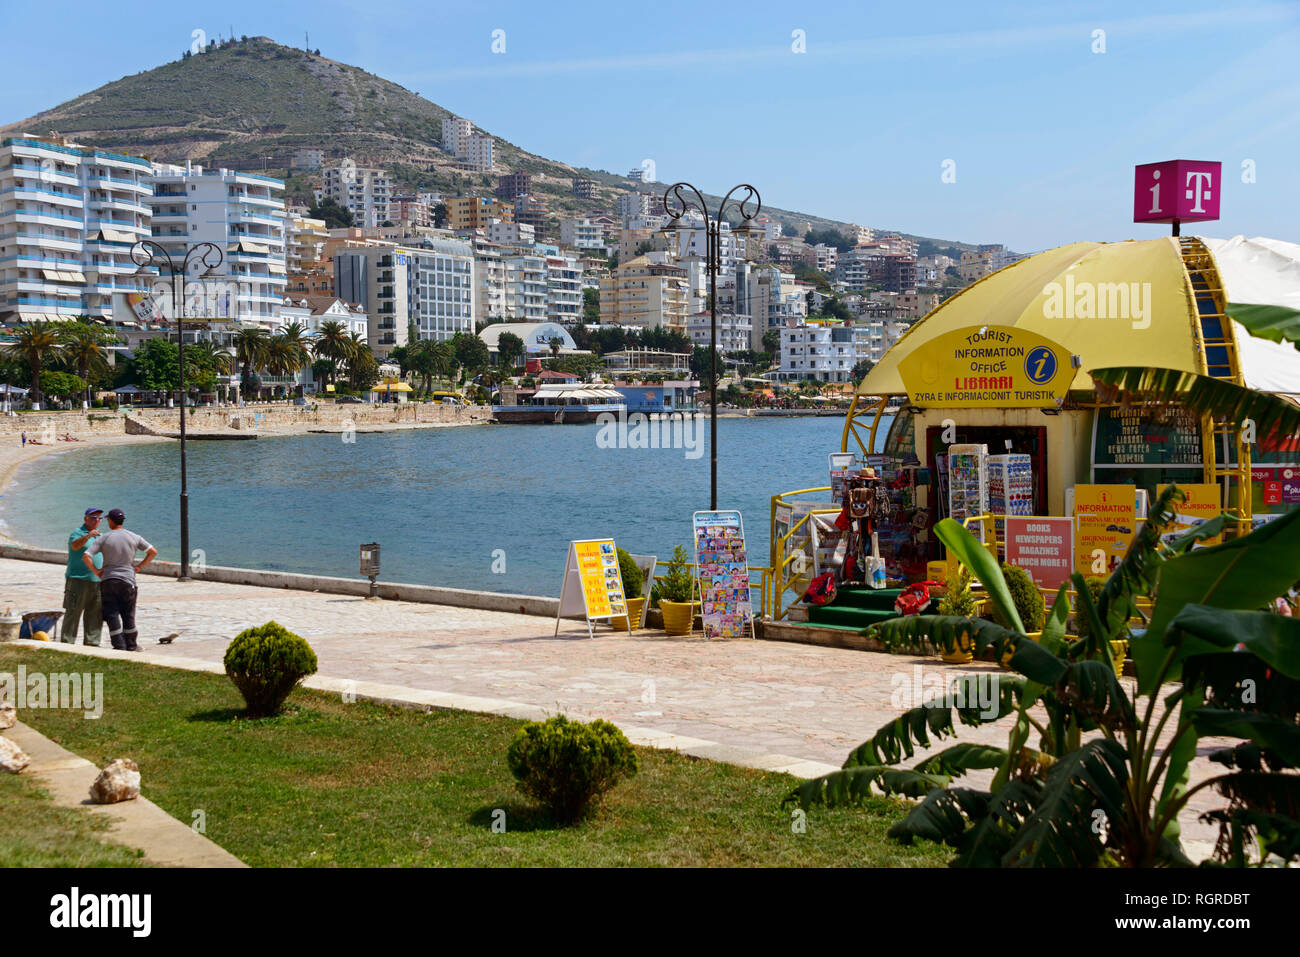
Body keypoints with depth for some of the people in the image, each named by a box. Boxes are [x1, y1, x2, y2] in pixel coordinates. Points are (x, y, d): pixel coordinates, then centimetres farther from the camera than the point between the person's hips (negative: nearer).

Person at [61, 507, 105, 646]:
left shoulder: (100, 536, 19)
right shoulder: (78, 533, -3)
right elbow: (75, 545, -25)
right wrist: (87, 536, -43)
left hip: (97, 582, 6)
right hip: (78, 579, -6)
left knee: (95, 614, 5)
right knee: (73, 613, -6)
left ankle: (92, 642, 10)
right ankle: (67, 642, -4)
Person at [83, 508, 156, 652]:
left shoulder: (103, 539, -4)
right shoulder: (134, 537, 2)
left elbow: (86, 556, -13)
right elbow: (153, 551, 2)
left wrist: (96, 571, -2)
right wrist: (139, 566, 7)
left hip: (107, 581, -1)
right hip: (127, 580, 1)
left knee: (112, 614, 3)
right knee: (128, 615, 11)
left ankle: (119, 646, 0)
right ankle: (131, 645, 17)